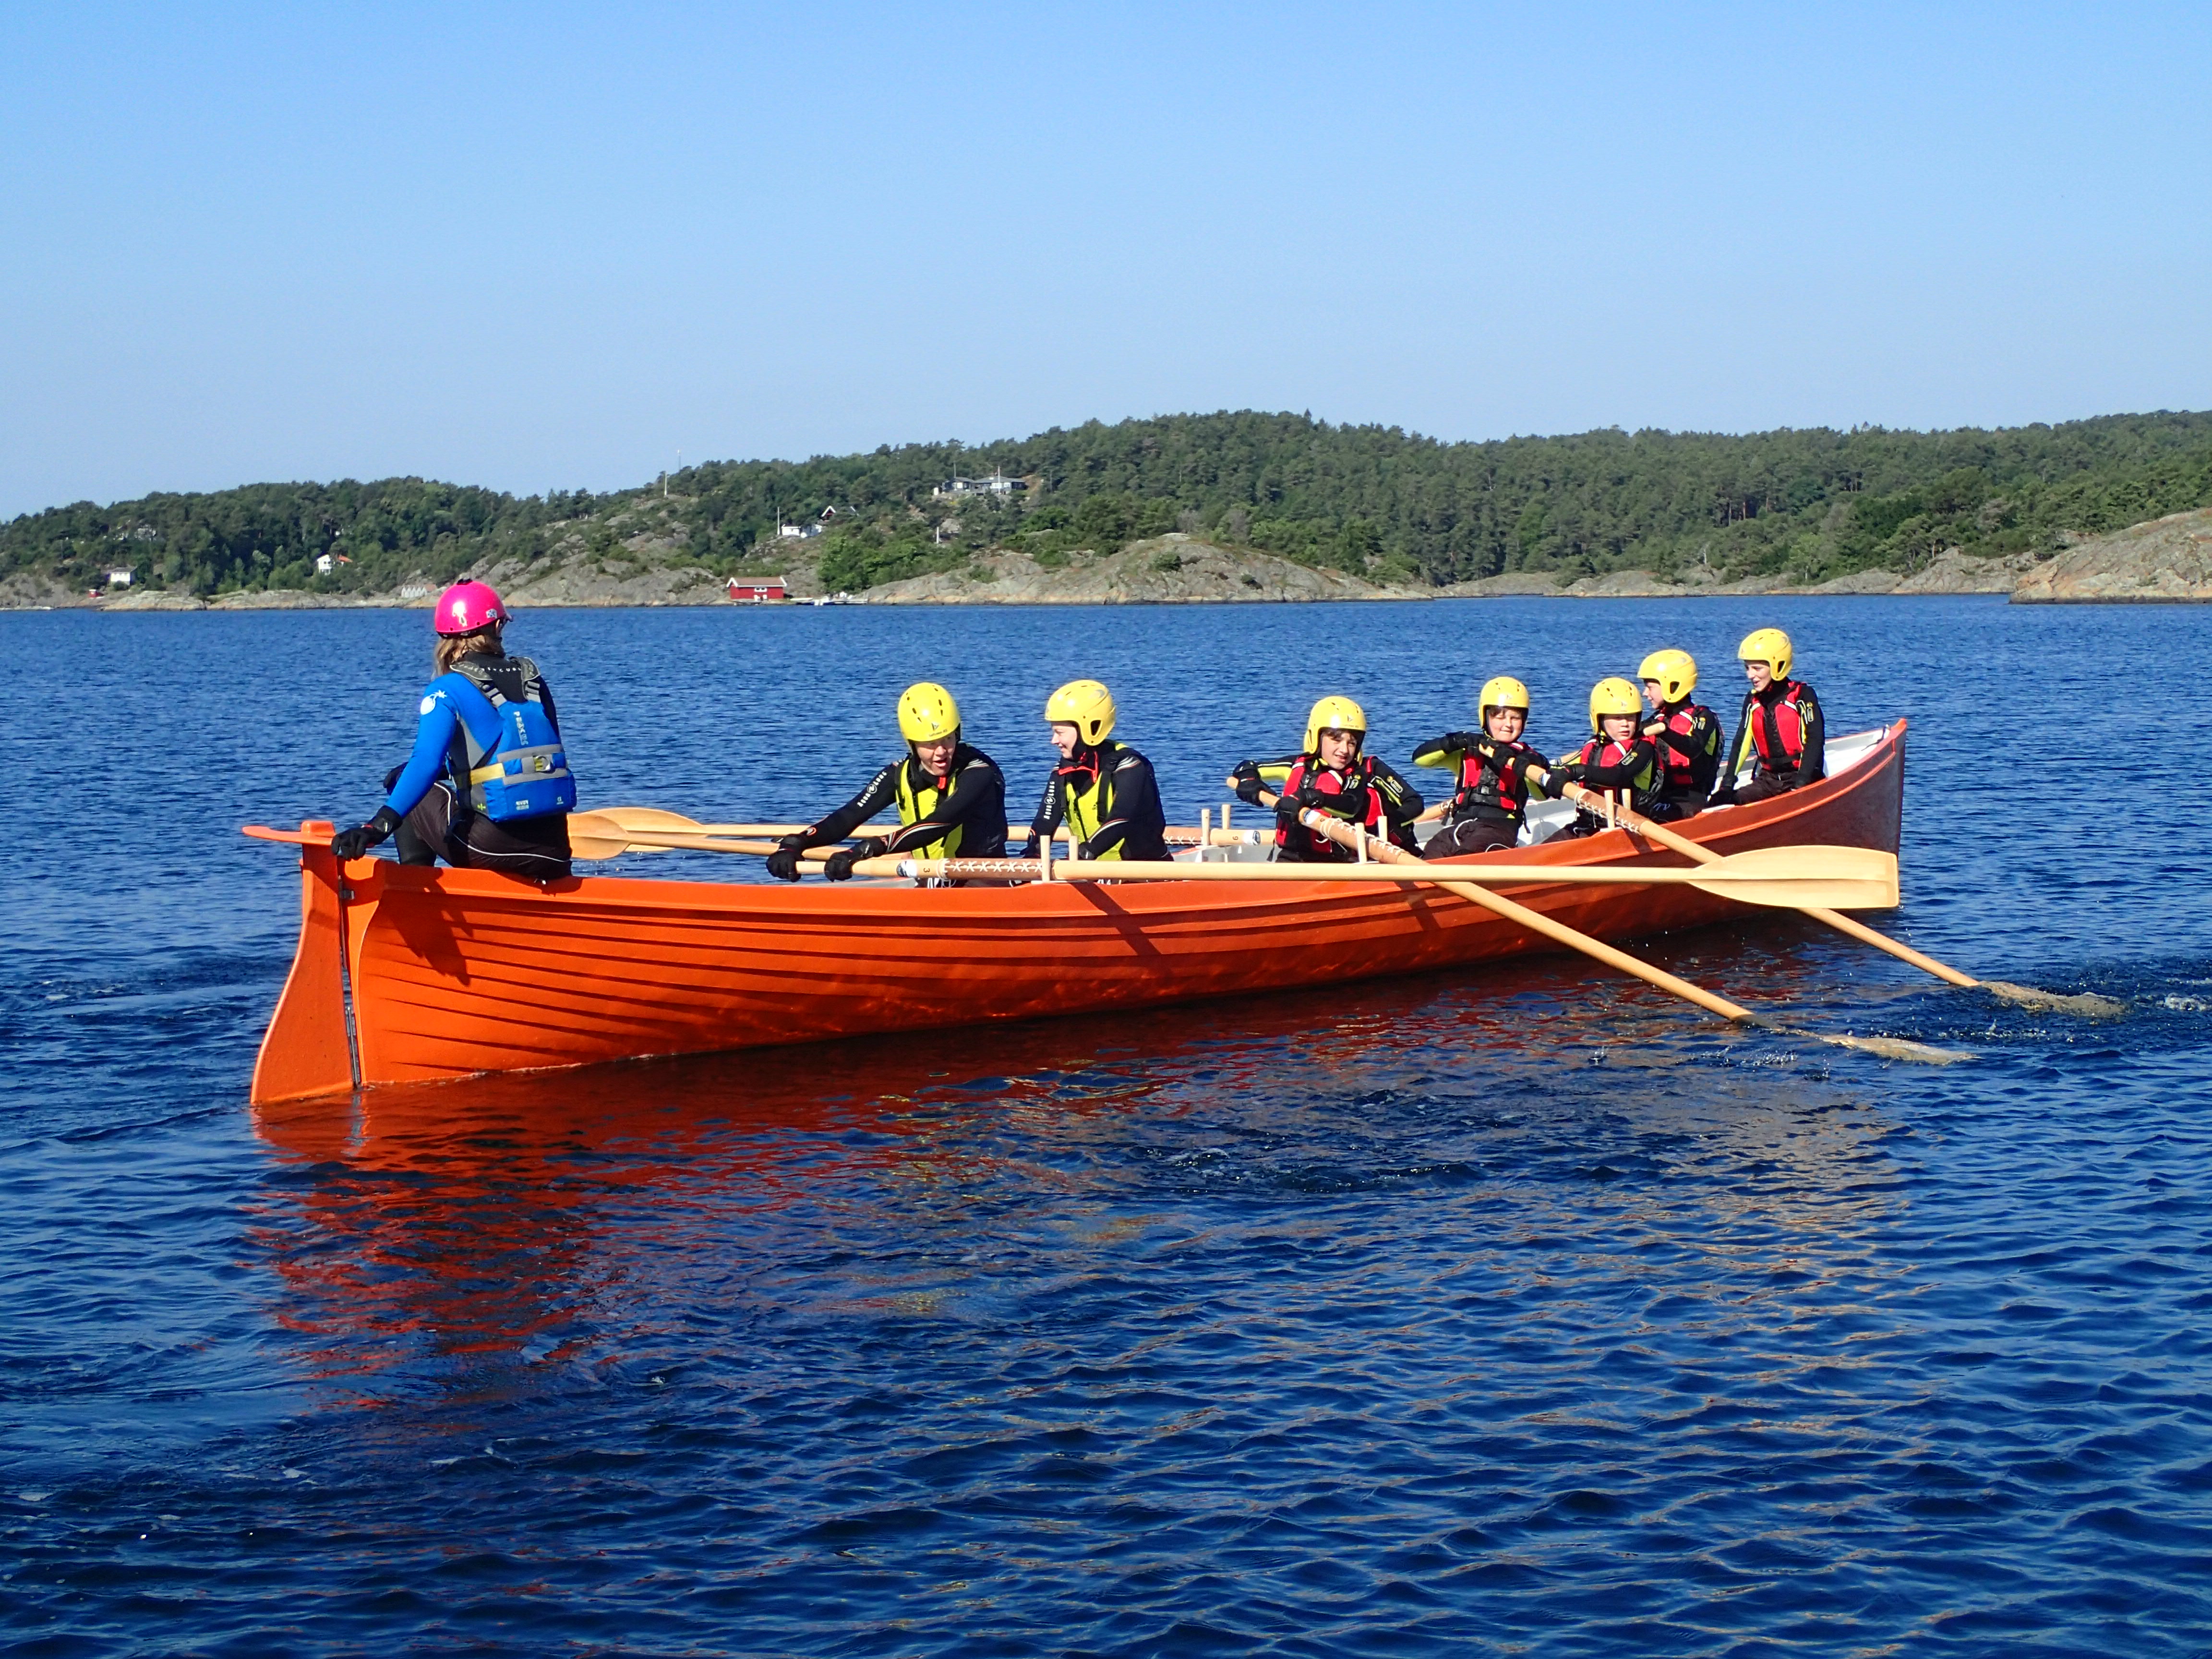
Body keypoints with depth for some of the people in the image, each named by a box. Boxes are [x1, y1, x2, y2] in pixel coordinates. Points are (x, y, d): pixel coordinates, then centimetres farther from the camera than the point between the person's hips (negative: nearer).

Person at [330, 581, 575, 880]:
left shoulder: (448, 691, -5)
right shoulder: (532, 677, 12)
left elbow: (426, 763, -19)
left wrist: (381, 824, -26)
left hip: (493, 847, -5)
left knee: (409, 794, 18)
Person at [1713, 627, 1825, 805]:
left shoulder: (1802, 696, -7)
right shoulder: (1752, 701, 11)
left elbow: (1814, 741, -14)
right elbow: (1741, 744, 9)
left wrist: (1801, 784, -22)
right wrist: (1727, 786, -3)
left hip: (1804, 780, -6)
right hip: (1768, 780, 6)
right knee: (1720, 804, -14)